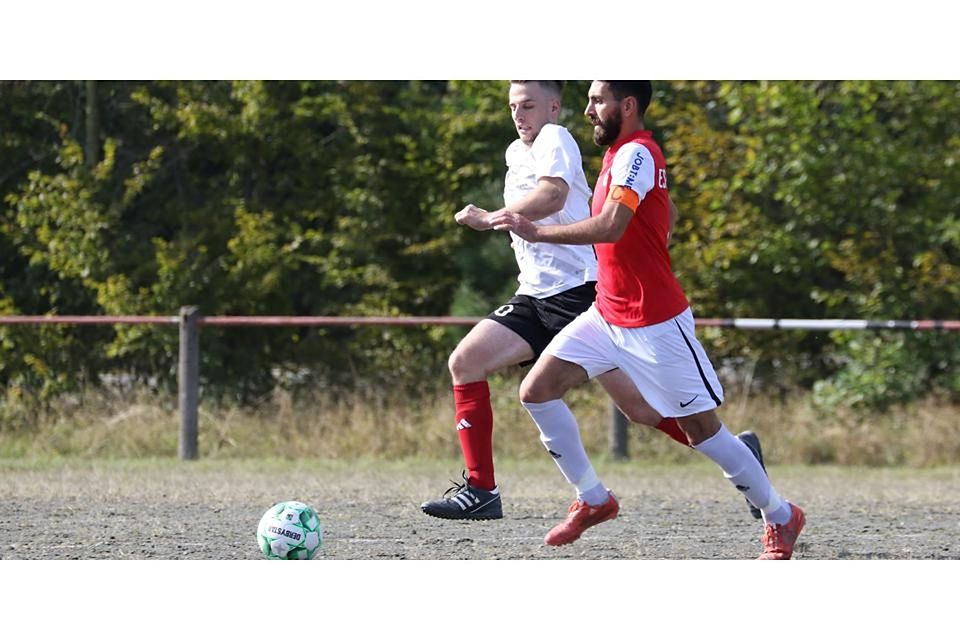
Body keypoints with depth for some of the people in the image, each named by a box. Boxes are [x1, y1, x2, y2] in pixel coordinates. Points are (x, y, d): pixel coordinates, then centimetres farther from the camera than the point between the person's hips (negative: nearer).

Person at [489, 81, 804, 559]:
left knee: (702, 429, -2)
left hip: (654, 324, -9)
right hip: (606, 316, 9)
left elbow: (610, 226, -34)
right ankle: (593, 500, 9)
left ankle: (780, 518, 13)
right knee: (536, 391, -2)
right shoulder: (620, 153, 10)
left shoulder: (635, 154, -19)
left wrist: (537, 232, -31)